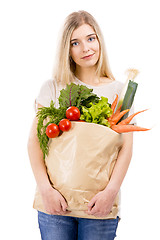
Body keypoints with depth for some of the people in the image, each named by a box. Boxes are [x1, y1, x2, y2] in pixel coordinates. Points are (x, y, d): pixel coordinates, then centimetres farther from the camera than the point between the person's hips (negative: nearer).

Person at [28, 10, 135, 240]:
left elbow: (126, 147, -1)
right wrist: (46, 188, -12)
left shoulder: (119, 91, 5)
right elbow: (34, 140, -1)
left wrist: (111, 191, -14)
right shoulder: (53, 88, 5)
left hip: (100, 203, 0)